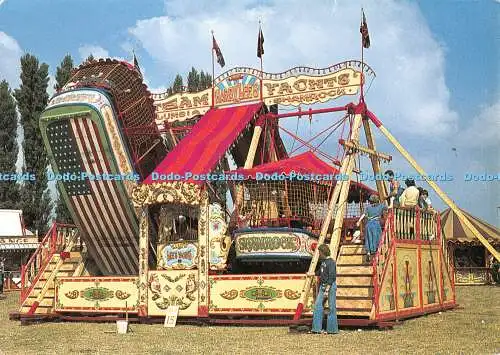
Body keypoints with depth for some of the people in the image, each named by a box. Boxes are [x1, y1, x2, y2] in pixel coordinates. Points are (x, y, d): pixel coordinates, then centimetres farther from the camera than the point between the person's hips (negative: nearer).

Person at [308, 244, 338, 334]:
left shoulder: (331, 262, -14)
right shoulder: (323, 261, 12)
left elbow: (331, 277, -19)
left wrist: (327, 289, -23)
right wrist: (311, 274, 44)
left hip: (331, 286, -9)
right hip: (322, 285, 9)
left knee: (331, 307, -3)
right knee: (317, 305, 2)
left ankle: (332, 329, 4)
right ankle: (316, 328, 4)